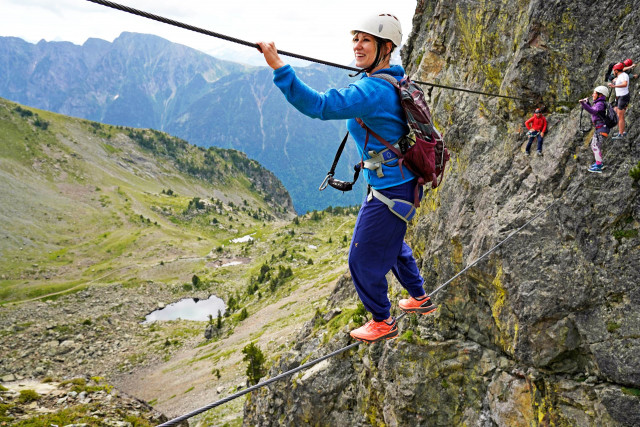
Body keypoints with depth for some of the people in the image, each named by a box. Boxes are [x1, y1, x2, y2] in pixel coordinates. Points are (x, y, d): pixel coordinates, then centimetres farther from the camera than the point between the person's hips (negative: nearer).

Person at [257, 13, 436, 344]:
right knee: (391, 243, 31)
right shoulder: (394, 81, 3)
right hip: (398, 183, 10)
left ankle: (382, 322, 28)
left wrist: (278, 66, -43)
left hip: (390, 190, -10)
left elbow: (319, 105, -38)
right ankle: (420, 299, 50)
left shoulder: (373, 91, -28)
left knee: (364, 259, 7)